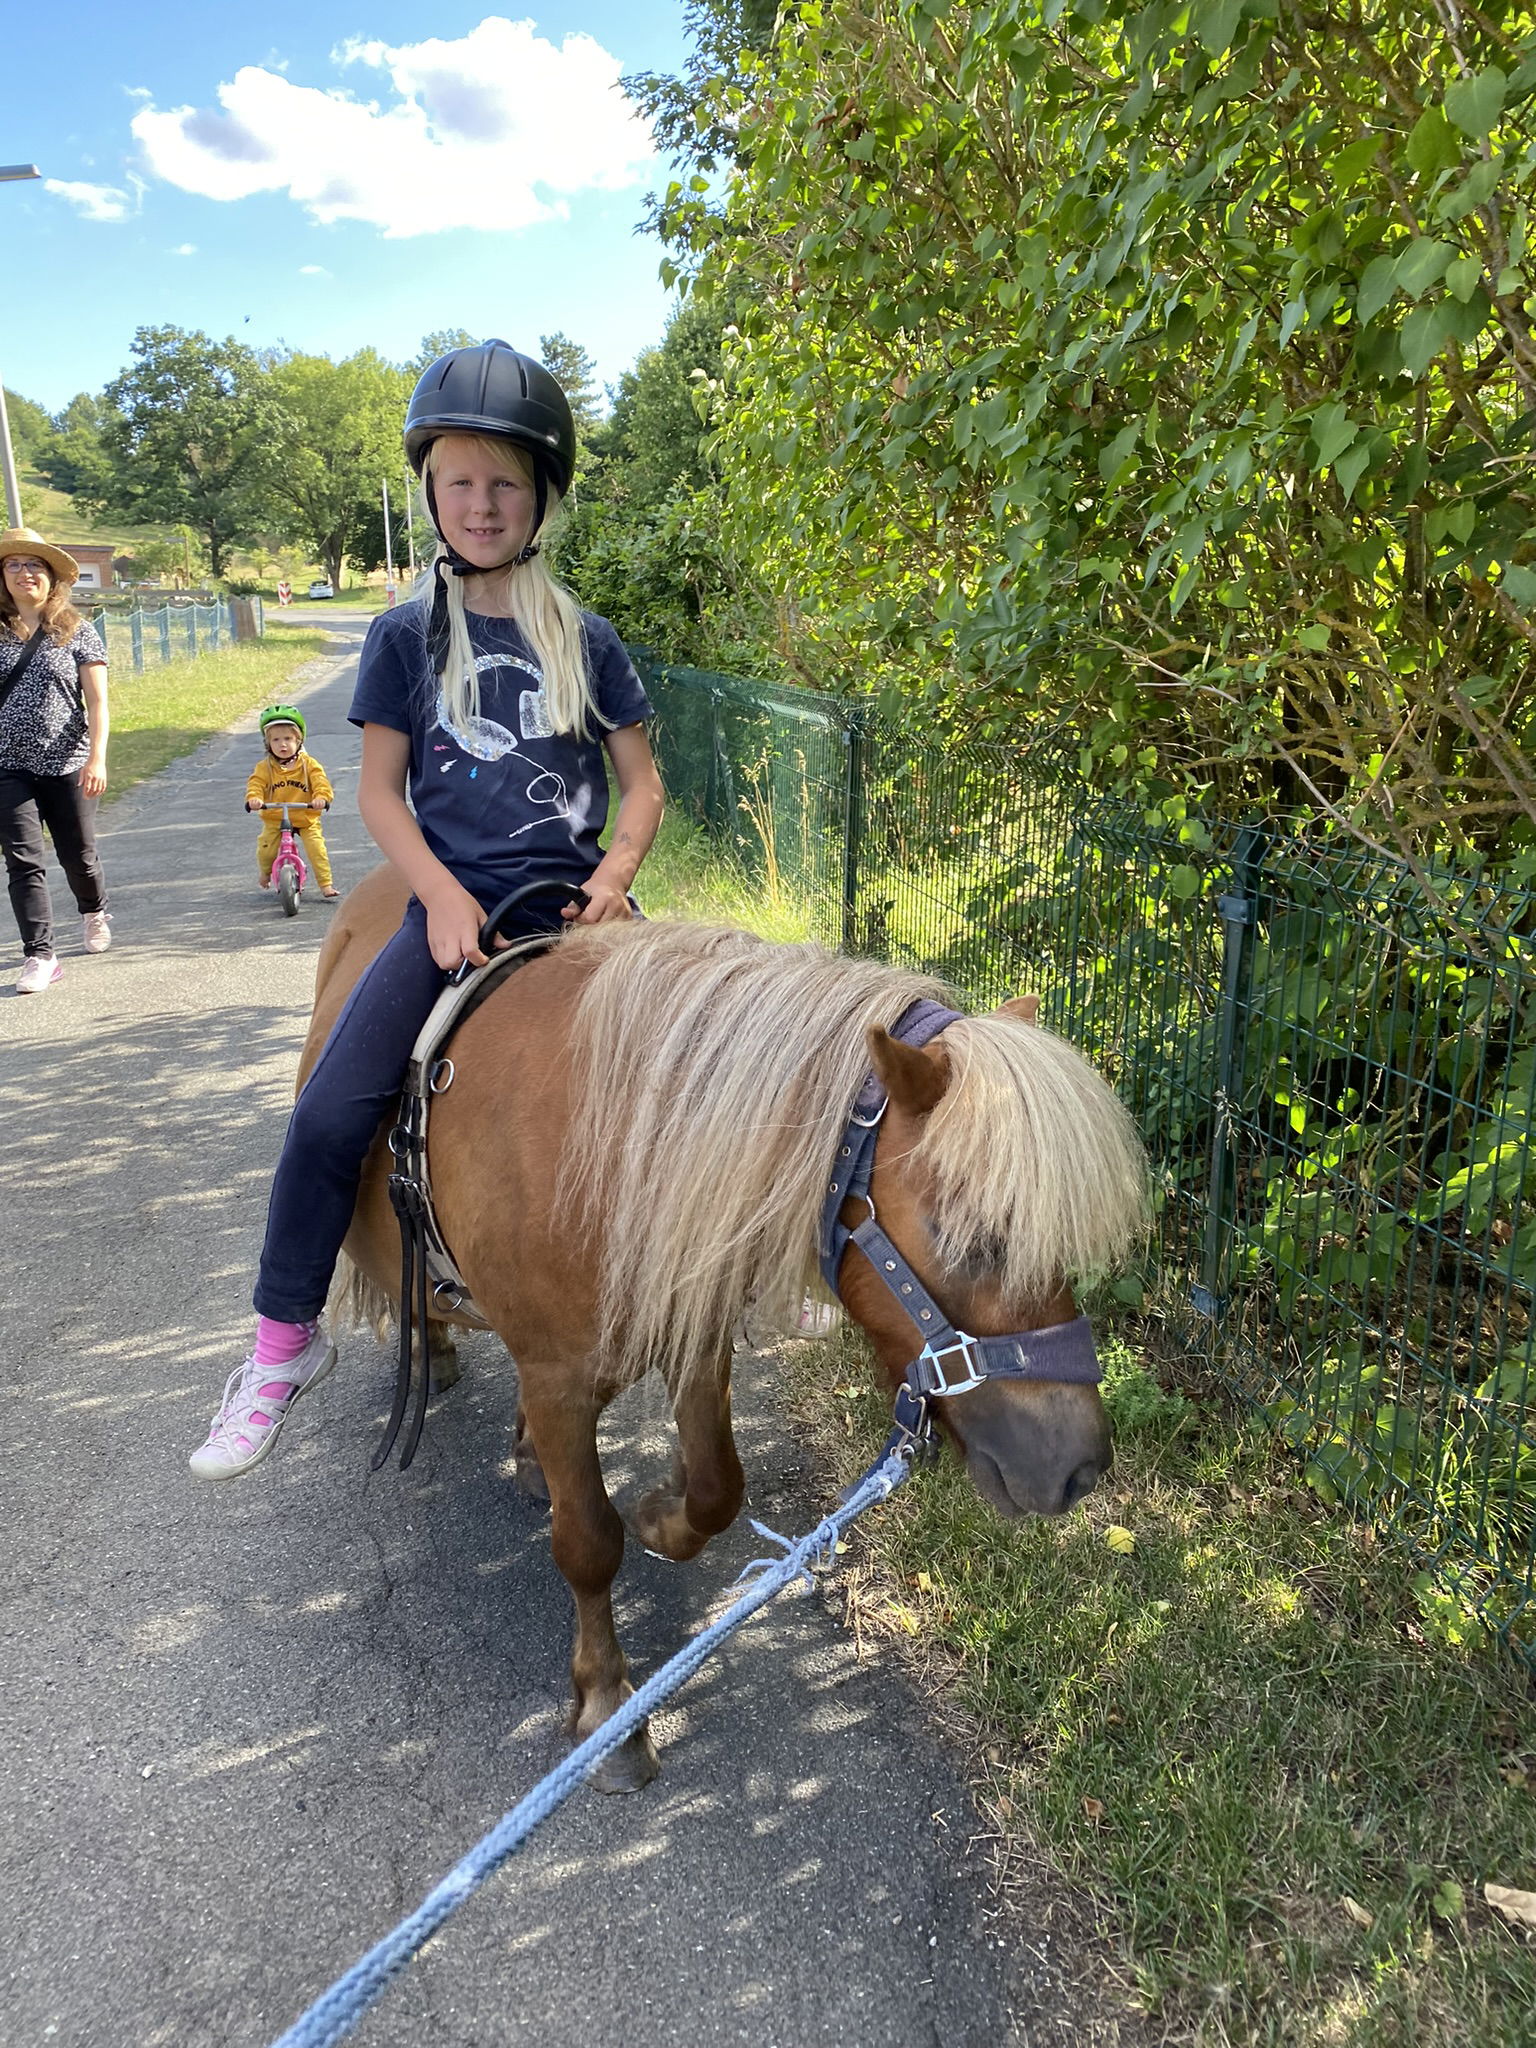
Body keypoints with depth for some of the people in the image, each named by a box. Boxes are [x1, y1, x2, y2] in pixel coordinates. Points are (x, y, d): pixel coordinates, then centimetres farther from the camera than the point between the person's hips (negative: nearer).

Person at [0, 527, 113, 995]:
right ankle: (40, 955, -3)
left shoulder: (76, 631, 1)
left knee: (78, 855, 10)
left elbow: (97, 699, -4)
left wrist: (97, 757, -14)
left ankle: (95, 911, 41)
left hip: (67, 765, -1)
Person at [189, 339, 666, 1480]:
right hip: (454, 906, -1)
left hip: (571, 906, 1)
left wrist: (613, 877, -9)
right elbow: (380, 790, 4)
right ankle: (286, 1342, 5)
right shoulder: (408, 636, 5)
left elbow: (642, 783, 9)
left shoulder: (587, 641, 7)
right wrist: (444, 898, -11)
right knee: (329, 1116, -13)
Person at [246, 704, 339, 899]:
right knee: (265, 851, -7)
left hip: (306, 818, -1)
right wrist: (254, 797, -34)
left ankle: (326, 884, -5)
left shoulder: (308, 764, -5)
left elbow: (320, 781, -17)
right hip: (275, 820, 1)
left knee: (316, 848, -16)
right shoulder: (265, 767, -2)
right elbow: (256, 783, -12)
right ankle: (265, 872, 28)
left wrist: (321, 797, -39)